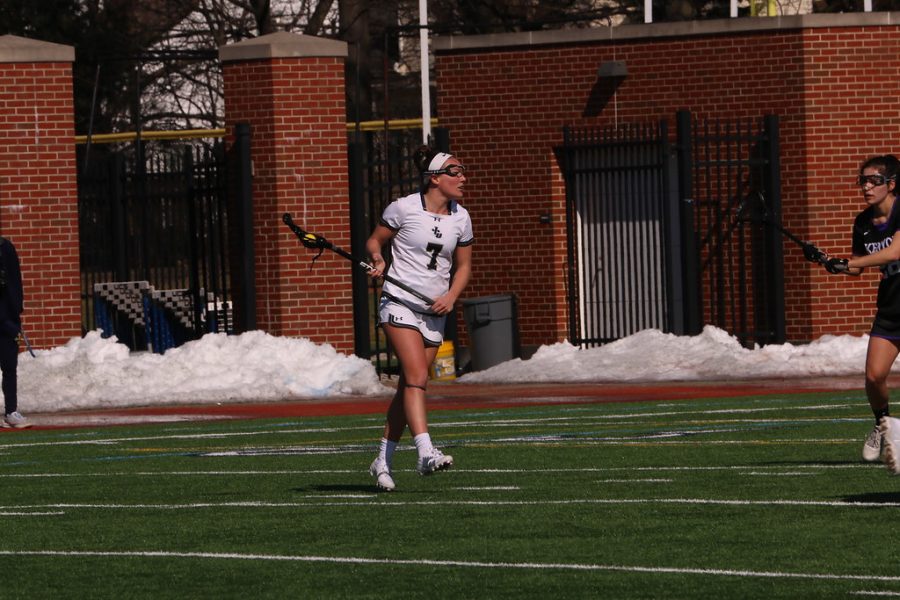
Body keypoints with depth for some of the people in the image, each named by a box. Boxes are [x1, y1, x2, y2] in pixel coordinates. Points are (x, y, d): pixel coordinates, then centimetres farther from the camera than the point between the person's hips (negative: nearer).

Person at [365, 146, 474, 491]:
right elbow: (375, 240, 6)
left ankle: (383, 460, 16)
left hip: (435, 312, 5)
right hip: (399, 304, -5)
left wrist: (451, 297, -2)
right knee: (417, 376, -21)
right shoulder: (404, 208, -6)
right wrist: (377, 259, -16)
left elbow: (463, 266, 15)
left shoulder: (460, 218, 7)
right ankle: (426, 453, -31)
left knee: (409, 386, 6)